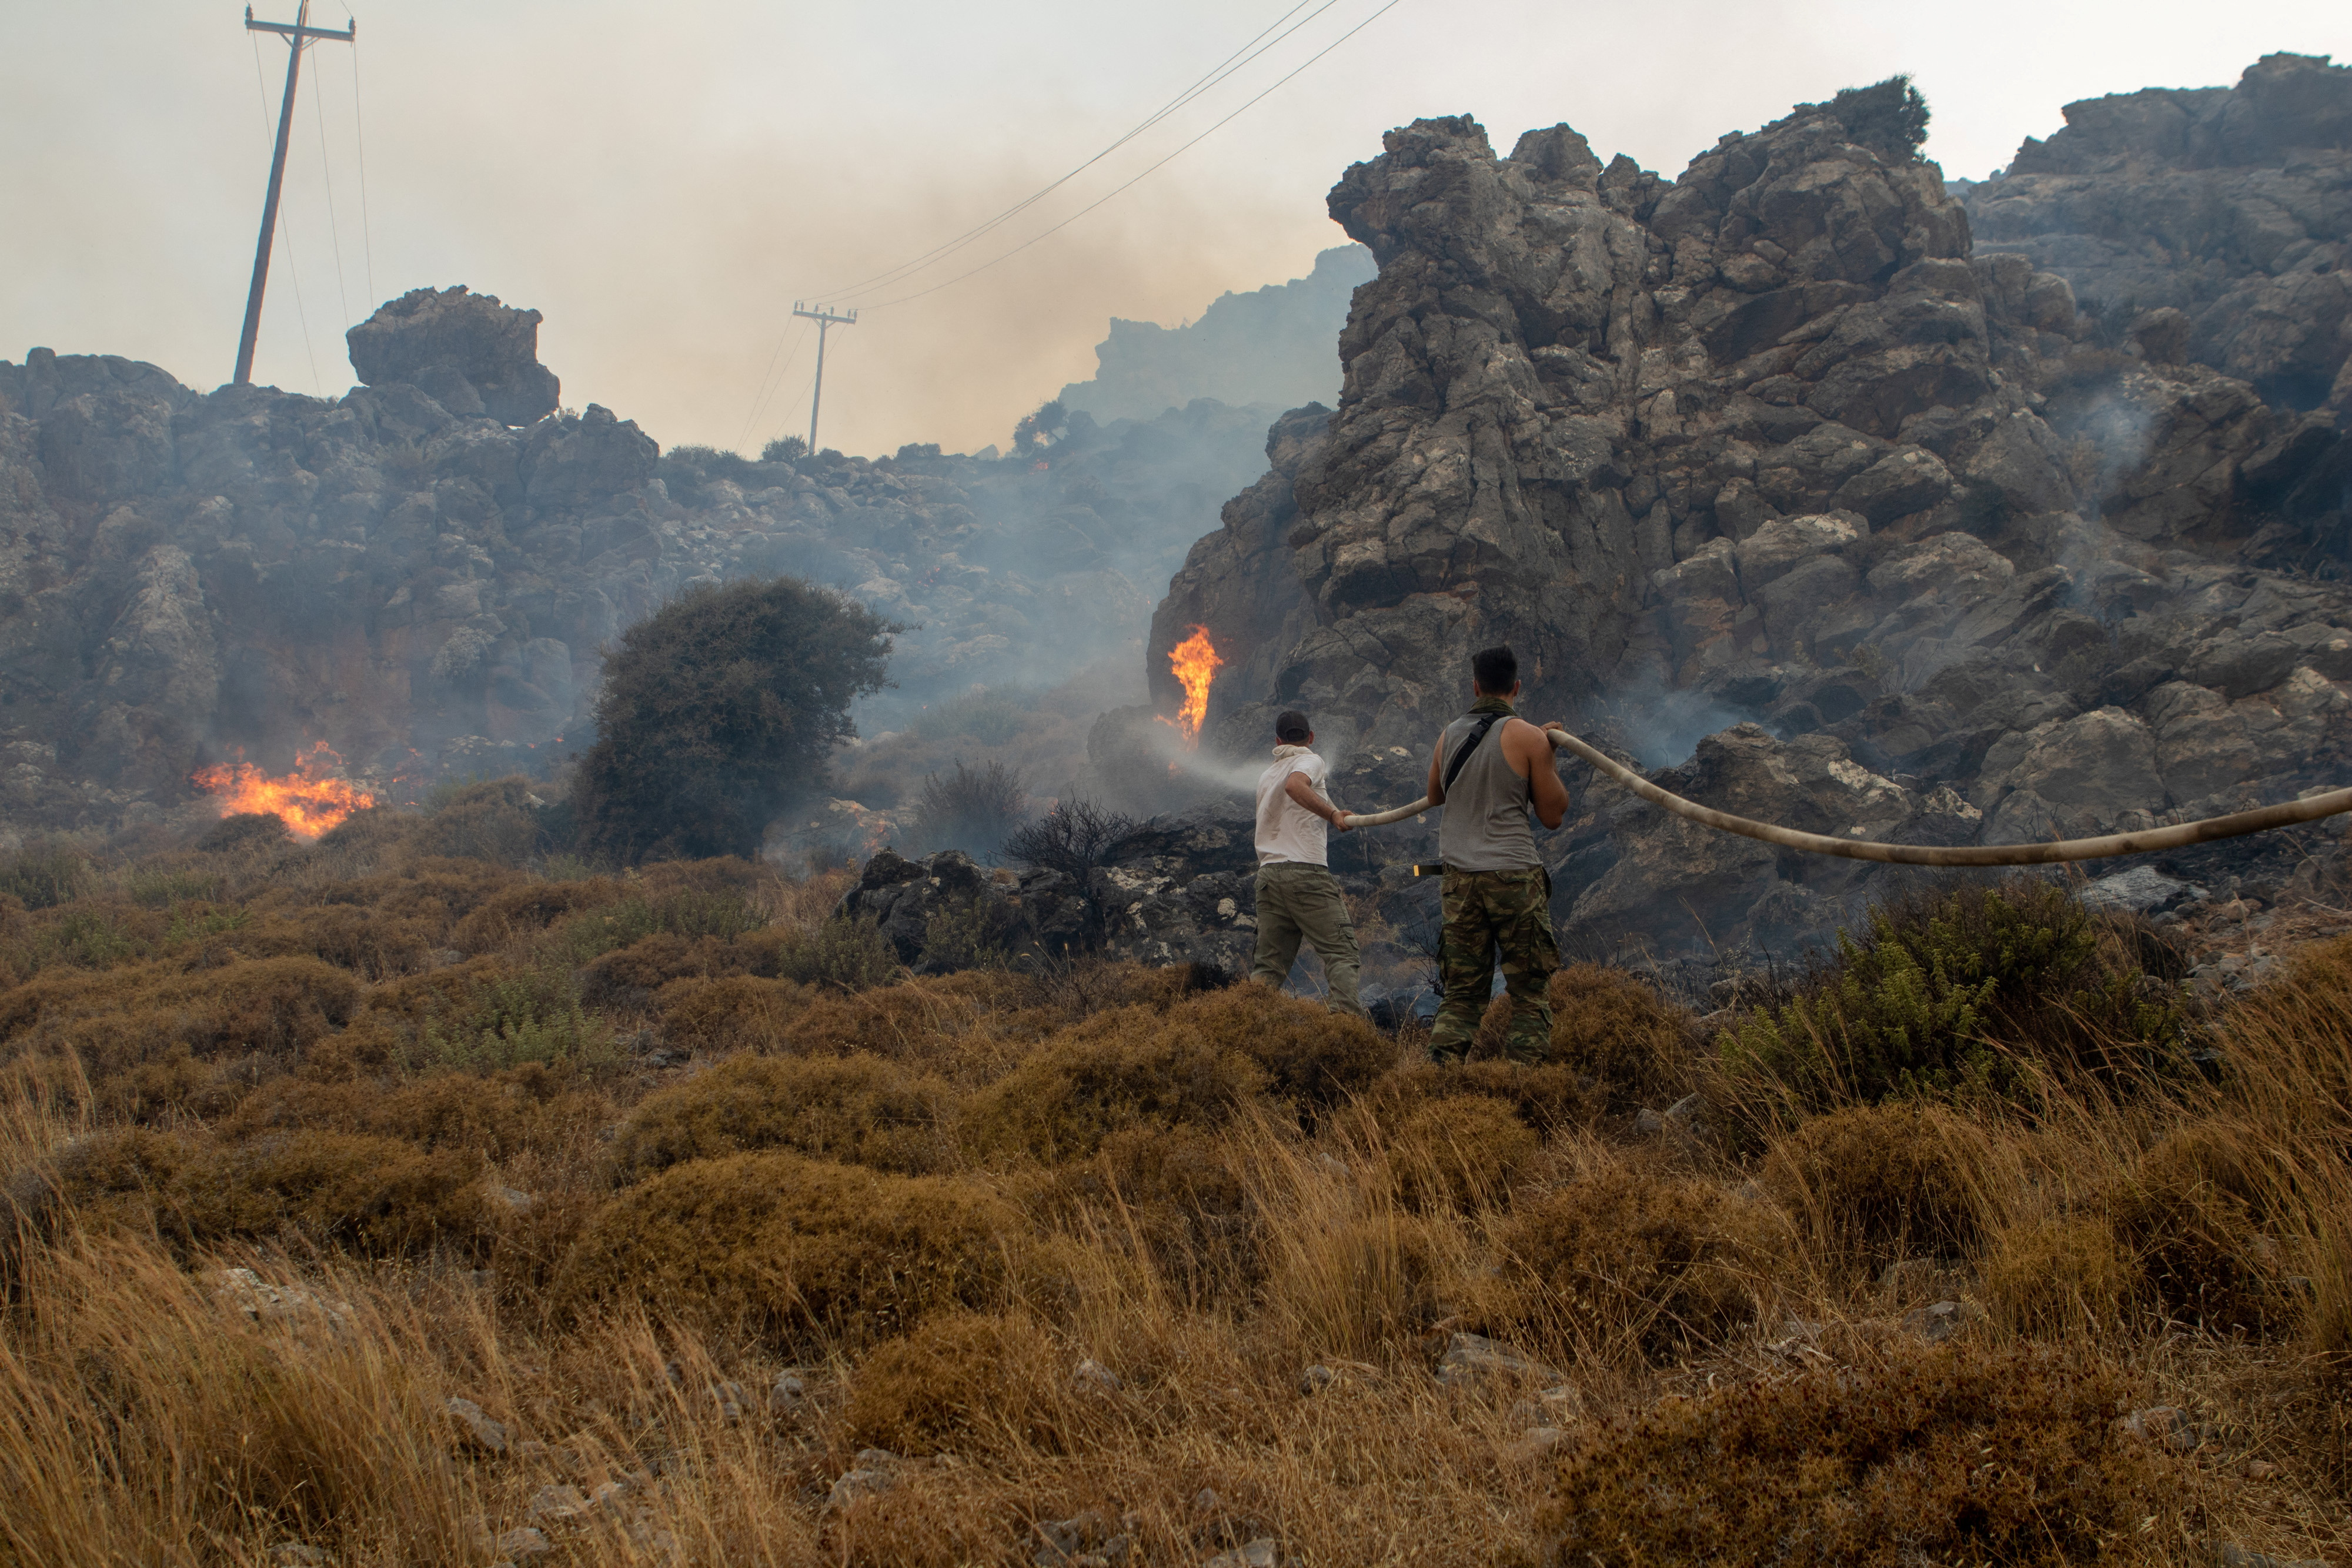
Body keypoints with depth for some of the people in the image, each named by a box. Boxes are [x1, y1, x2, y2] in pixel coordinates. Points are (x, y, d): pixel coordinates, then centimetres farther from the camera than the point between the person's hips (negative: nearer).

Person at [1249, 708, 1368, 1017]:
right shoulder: (1311, 762, 4)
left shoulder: (1265, 776, 24)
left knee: (1269, 964, 8)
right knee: (1340, 951, -7)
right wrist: (1332, 813, -23)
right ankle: (1348, 1017, -23)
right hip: (1306, 871, -6)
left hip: (1268, 874, 6)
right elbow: (1295, 785, -19)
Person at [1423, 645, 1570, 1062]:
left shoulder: (1449, 735, 8)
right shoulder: (1528, 737, -6)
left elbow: (1434, 797, 26)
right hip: (1515, 875, -4)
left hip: (1460, 878, 4)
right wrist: (1548, 758, 10)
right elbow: (1553, 816, 0)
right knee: (1529, 991, 4)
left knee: (1462, 992, 8)